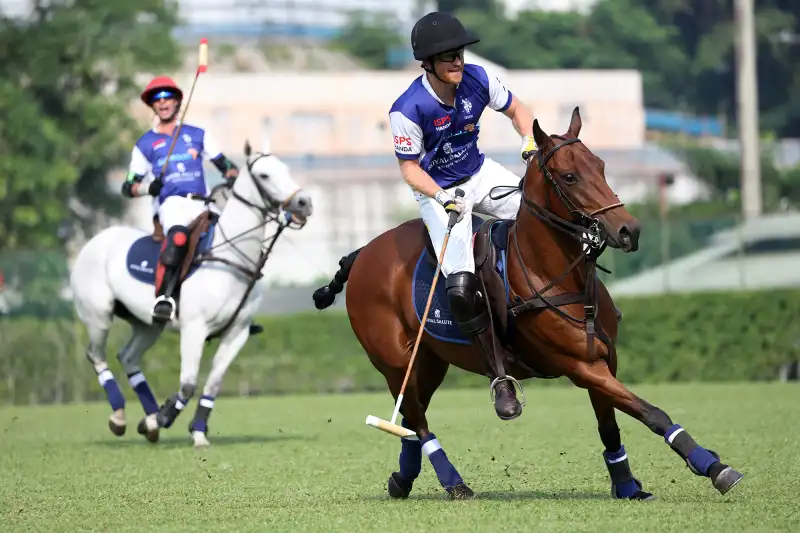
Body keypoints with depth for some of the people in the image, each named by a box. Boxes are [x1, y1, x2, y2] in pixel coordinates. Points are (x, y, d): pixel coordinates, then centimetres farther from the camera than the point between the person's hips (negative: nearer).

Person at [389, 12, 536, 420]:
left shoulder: (477, 80, -13)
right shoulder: (408, 110, -25)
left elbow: (515, 110, 5)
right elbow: (409, 168, -14)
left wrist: (530, 141, -14)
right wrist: (442, 197, -30)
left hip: (480, 174, 5)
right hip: (436, 191, -5)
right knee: (461, 287, -22)